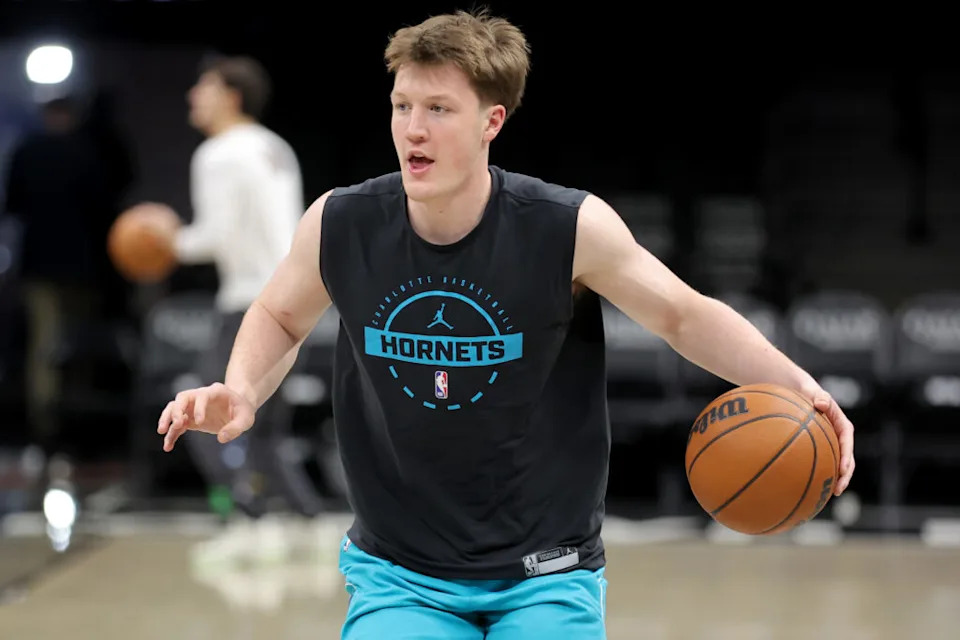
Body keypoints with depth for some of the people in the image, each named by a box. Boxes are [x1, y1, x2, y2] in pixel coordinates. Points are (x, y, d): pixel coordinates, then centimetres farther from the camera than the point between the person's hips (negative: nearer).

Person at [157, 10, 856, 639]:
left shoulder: (570, 229, -15)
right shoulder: (340, 225, -9)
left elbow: (685, 315, -1)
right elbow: (280, 317, 13)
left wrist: (793, 383, -15)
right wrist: (241, 391, -7)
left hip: (544, 583, -1)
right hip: (399, 578, 1)